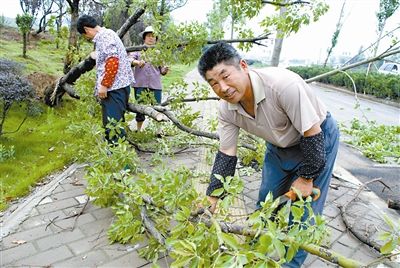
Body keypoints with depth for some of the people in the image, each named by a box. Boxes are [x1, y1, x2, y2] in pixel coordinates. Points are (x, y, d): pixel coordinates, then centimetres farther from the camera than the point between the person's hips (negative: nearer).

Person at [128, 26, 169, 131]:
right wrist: (137, 62, -28)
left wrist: (164, 70, -10)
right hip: (140, 84, -1)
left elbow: (161, 70, 14)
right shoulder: (138, 49, 10)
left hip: (155, 85, 1)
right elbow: (130, 59, -7)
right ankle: (138, 130, 20)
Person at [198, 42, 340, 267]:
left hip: (318, 138, -5)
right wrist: (212, 198, -11)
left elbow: (313, 134, -28)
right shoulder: (226, 110, -17)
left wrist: (306, 178, -18)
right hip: (280, 145, 6)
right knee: (266, 202, 15)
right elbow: (226, 155, -9)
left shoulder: (283, 84, -37)